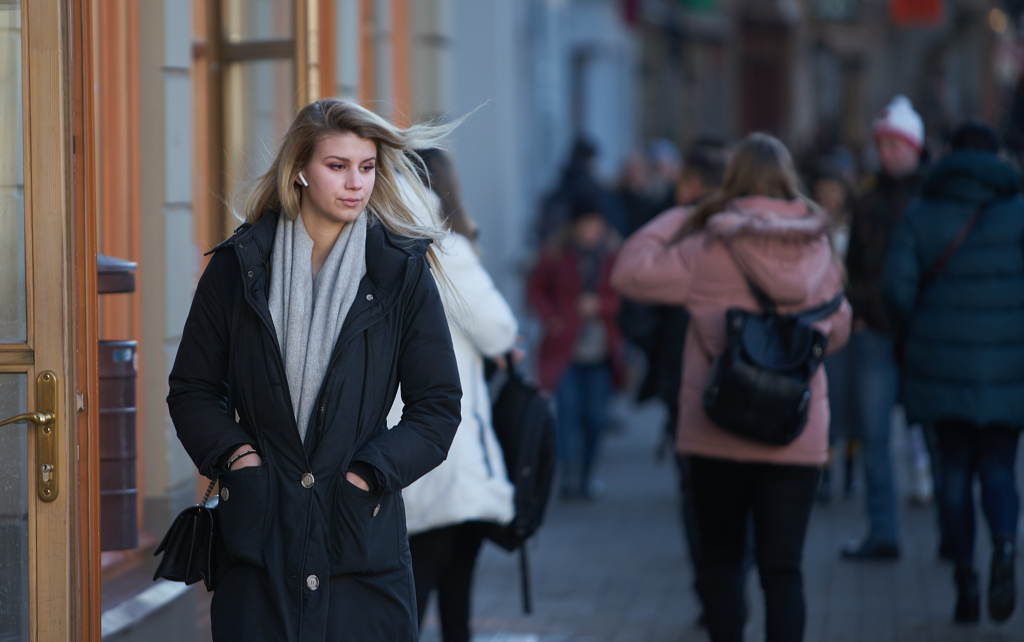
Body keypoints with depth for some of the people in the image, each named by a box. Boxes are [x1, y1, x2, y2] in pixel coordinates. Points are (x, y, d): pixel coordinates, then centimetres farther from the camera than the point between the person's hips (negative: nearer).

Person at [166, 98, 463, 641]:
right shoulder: (238, 266, 4)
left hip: (361, 525, 0)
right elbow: (191, 389, 11)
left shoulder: (402, 272, 2)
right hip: (257, 526, 1)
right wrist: (232, 453, -5)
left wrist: (372, 470, -7)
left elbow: (438, 404, 4)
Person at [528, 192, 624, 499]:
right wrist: (550, 317, -2)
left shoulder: (615, 255, 0)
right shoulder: (556, 255, 0)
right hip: (566, 348, -1)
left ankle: (586, 476, 18)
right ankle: (569, 475, -17)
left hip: (601, 350, 1)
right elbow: (536, 287, 13)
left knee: (595, 415, 3)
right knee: (569, 409, -13)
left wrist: (600, 305, -13)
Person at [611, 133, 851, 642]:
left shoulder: (708, 251, -10)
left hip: (719, 432, -2)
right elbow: (838, 330, 13)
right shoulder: (819, 250, 2)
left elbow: (630, 273, -5)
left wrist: (671, 222, 7)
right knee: (782, 567, 3)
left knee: (720, 558, 13)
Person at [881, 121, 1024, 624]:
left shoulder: (921, 215, 3)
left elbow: (898, 285, -7)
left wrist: (922, 331, 9)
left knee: (956, 469, 12)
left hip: (942, 362, 1)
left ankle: (965, 584, 7)